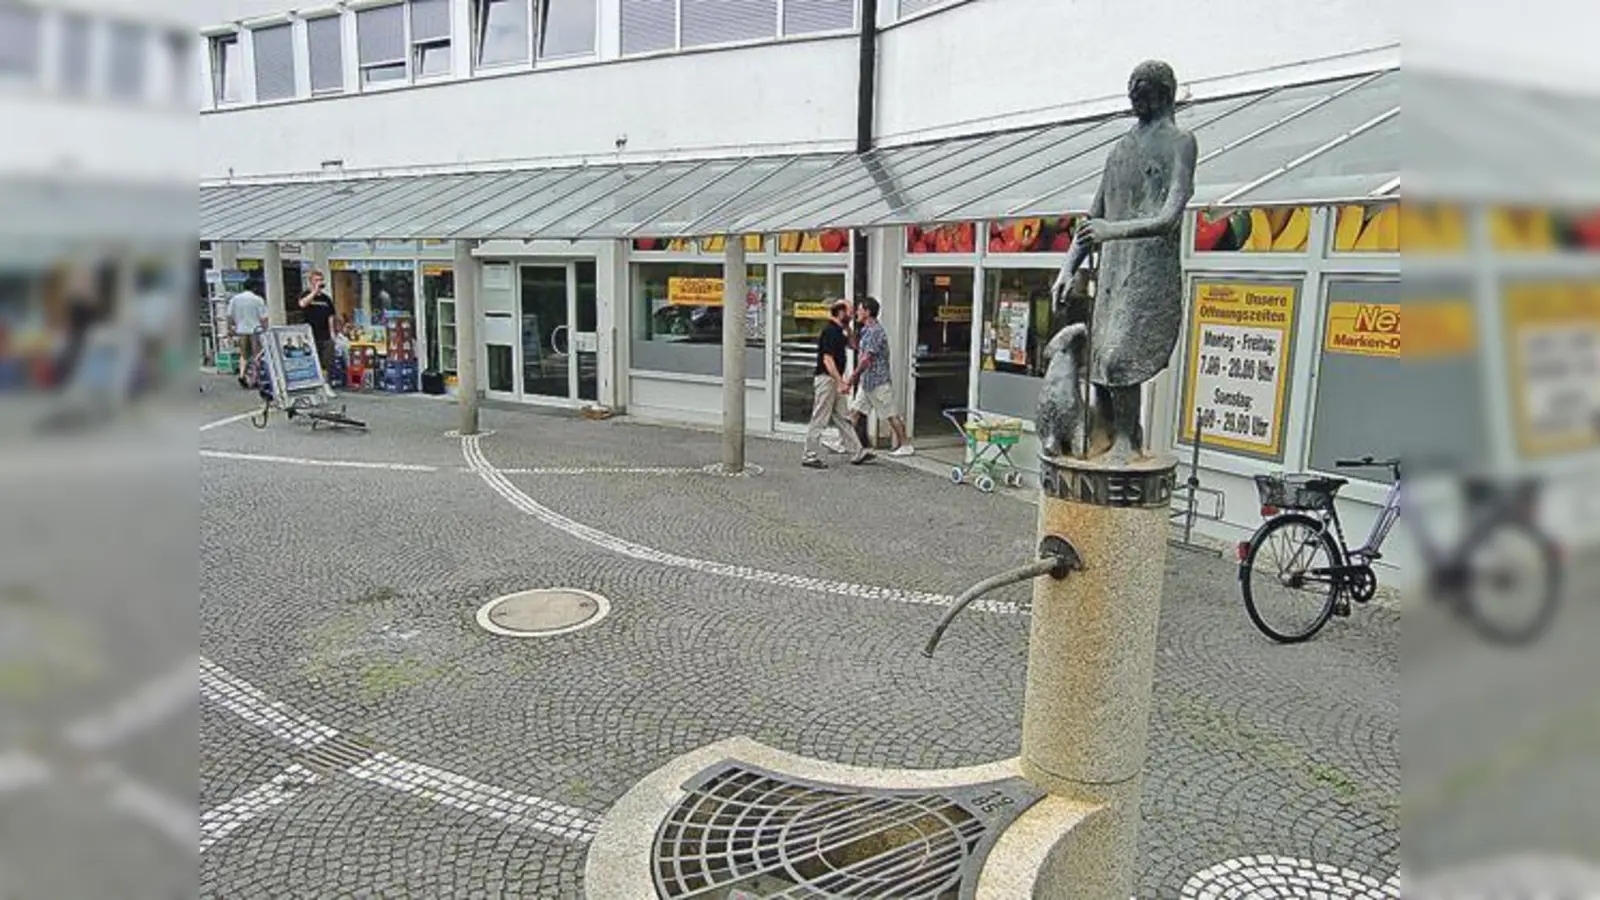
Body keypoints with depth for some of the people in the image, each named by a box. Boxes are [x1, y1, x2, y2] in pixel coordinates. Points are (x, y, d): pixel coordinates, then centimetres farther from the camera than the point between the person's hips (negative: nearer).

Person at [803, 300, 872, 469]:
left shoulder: (838, 332, 13)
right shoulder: (830, 332, -17)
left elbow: (852, 345, 29)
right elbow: (827, 359, -24)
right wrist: (840, 382, -26)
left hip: (834, 380, 10)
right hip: (826, 379, -10)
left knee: (842, 419, 12)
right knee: (819, 420, -4)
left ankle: (857, 453, 16)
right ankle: (811, 457, 3)